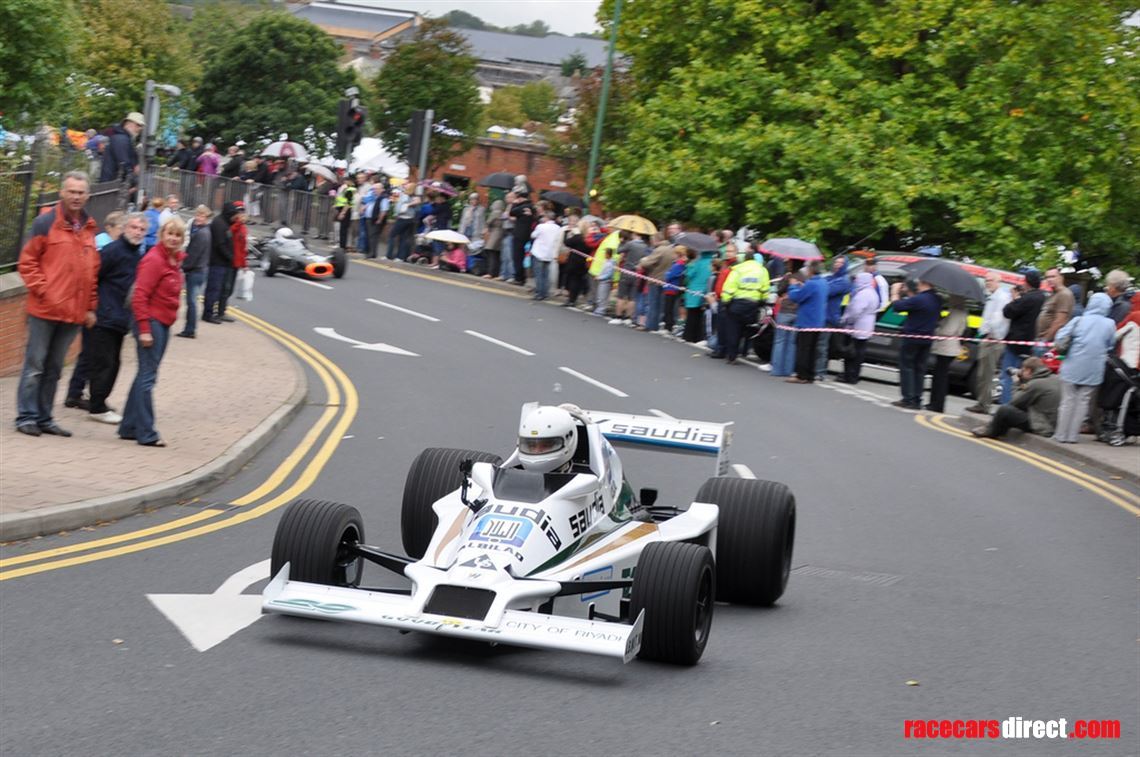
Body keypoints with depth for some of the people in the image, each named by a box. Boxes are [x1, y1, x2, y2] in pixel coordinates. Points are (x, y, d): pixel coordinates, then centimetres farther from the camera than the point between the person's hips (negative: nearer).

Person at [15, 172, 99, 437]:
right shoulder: (46, 223, -5)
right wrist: (43, 290, -12)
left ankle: (44, 417, 17)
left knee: (54, 368, 11)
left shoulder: (89, 228, 12)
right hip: (45, 309, -5)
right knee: (35, 365, 0)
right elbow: (27, 262, -4)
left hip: (74, 313, 5)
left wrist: (90, 307, 11)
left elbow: (93, 271, 16)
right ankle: (26, 416, 5)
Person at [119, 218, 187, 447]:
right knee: (147, 376, -6)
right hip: (152, 322, -9)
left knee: (146, 375, 14)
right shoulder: (154, 260, -14)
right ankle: (146, 433, -4)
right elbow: (139, 296, -19)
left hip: (163, 324, 9)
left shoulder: (174, 260, 13)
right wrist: (144, 329, -22)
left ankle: (129, 427, 22)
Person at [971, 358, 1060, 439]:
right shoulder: (1056, 379, 8)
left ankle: (990, 431, 17)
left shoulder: (1036, 384, -18)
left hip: (1041, 428, -9)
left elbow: (1015, 402, -8)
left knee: (1004, 410, -10)